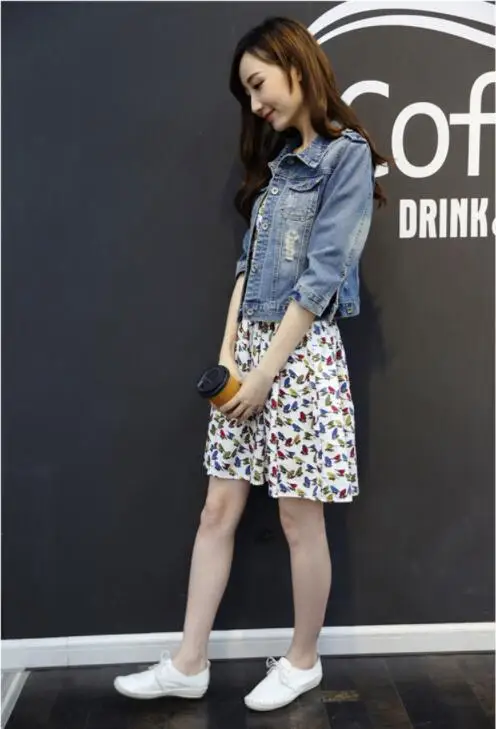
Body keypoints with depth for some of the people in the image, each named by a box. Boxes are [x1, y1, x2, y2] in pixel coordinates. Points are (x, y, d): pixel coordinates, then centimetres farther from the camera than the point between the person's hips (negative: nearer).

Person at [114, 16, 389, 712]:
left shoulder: (347, 154, -6)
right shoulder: (276, 159, 17)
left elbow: (321, 277, -14)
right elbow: (249, 264, 12)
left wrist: (266, 371, -15)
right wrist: (228, 351, 1)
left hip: (302, 352, -7)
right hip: (250, 345, 7)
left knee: (300, 519, 4)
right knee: (218, 510, 8)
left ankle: (303, 662, 25)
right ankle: (188, 664, 19)